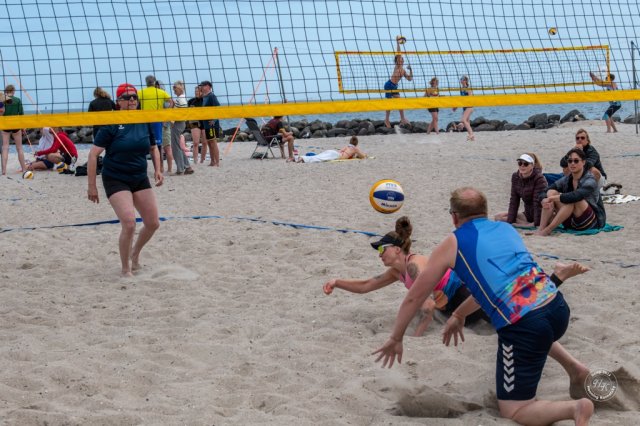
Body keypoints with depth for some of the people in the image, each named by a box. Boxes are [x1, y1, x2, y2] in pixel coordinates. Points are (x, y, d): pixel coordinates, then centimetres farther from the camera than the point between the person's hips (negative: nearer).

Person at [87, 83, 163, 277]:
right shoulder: (111, 125, -13)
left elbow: (153, 147, 18)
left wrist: (157, 169, 2)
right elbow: (93, 154, -14)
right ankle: (126, 270, 0)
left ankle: (135, 254, 36)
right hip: (116, 180, -6)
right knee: (129, 224, -19)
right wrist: (92, 186, -16)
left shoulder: (144, 122, 1)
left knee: (153, 223, 7)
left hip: (140, 179, 6)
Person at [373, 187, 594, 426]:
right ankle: (574, 368, 25)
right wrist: (459, 315, 48)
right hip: (558, 308, 7)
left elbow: (414, 297, 14)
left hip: (523, 325, -7)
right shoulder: (506, 228, 22)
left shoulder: (452, 244, 7)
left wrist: (395, 339, 28)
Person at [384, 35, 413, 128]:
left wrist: (410, 70, 6)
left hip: (395, 87, 8)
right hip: (389, 85, -8)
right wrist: (398, 43, -21)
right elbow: (398, 53, -19)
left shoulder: (403, 70, 13)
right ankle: (387, 119, 8)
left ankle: (402, 119, 7)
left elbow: (409, 79, 16)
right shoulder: (397, 66, -8)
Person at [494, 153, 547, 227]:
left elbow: (538, 202, -24)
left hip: (541, 214, -6)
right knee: (498, 217, -5)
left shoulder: (539, 179, -19)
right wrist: (510, 221, -10)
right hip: (527, 214, 7)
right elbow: (514, 200, -3)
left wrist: (536, 224, -28)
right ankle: (529, 224, -12)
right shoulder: (515, 177, -2)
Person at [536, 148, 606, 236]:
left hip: (594, 222, -6)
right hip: (571, 223, 6)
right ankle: (541, 229, -25)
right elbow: (543, 193, -2)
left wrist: (554, 198, -29)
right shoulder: (566, 180, 4)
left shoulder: (590, 181, -15)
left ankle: (547, 230, -35)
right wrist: (544, 200, -26)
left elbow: (575, 196, -35)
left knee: (573, 200, -33)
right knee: (551, 192, -10)